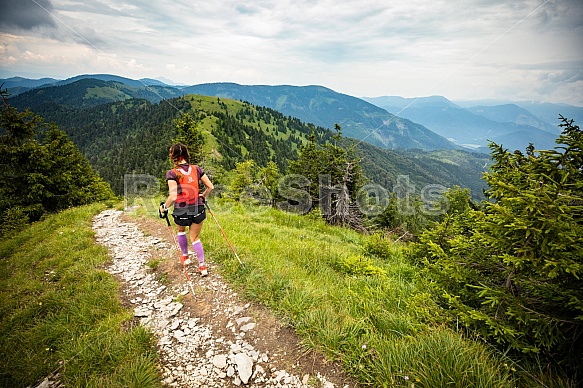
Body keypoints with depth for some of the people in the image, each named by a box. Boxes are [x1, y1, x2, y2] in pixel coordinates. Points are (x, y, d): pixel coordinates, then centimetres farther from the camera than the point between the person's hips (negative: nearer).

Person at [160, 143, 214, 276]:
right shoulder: (196, 169, -3)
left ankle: (185, 257, 45)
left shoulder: (172, 173, -14)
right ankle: (202, 265, 14)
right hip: (197, 210, 2)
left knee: (181, 231, 31)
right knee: (195, 238, 19)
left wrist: (164, 207, -3)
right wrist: (203, 197, 19)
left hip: (181, 211, -2)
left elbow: (173, 196, -21)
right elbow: (210, 187, 0)